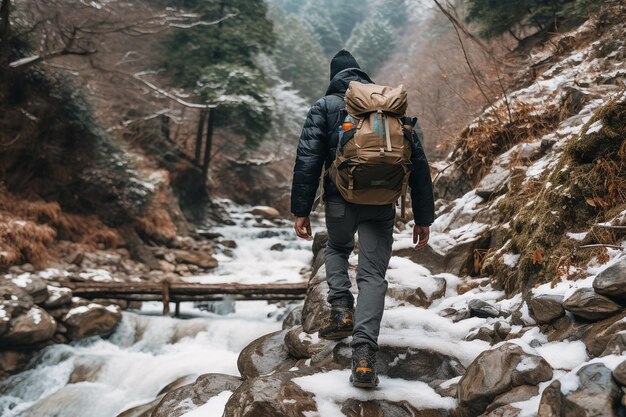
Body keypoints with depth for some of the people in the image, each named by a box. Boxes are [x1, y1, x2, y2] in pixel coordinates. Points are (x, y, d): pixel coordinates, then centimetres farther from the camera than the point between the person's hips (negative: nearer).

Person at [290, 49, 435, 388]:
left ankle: (342, 311, 11)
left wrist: (301, 210, -2)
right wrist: (423, 217, 12)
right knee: (373, 275, 3)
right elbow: (418, 163, 9)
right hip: (382, 205, 1)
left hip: (340, 201, -1)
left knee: (336, 249, 29)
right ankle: (364, 354, -10)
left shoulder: (325, 107, 6)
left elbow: (307, 160, -4)